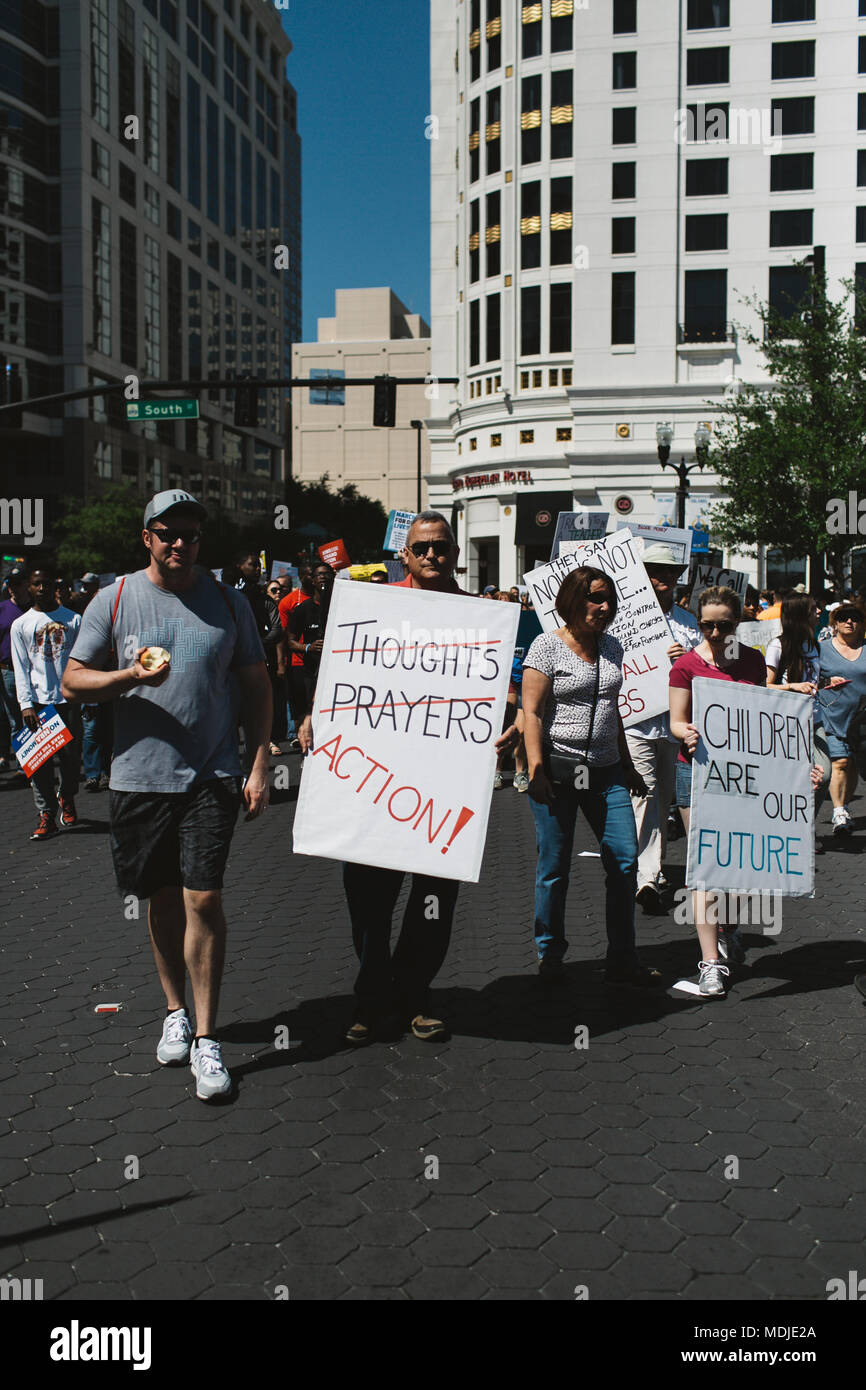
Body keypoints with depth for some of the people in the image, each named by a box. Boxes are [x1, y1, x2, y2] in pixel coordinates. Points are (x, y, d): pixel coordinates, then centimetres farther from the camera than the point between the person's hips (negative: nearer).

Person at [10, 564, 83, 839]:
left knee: (71, 755, 4)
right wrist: (26, 704, -6)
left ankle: (67, 798, 30)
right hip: (37, 701, 0)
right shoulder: (20, 625, 8)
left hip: (69, 698, 0)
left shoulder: (73, 619, 8)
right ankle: (47, 815, 1)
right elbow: (21, 669, 5)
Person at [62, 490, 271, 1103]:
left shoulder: (229, 602, 4)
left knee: (204, 898, -8)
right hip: (139, 775, 1)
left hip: (212, 776, -1)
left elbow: (255, 685, 7)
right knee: (163, 898, 13)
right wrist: (131, 676, -16)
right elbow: (73, 681, 3)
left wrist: (261, 764, 0)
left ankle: (206, 1039, 3)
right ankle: (176, 1010, 33)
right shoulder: (114, 600, 3)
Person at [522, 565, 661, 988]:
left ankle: (622, 961, 9)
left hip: (605, 770, 6)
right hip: (558, 768, -5)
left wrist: (627, 766, 22)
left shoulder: (611, 647, 13)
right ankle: (549, 954, 20)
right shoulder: (547, 645, -5)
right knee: (554, 866, 2)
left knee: (625, 858, 0)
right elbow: (531, 712, -10)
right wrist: (536, 771, -18)